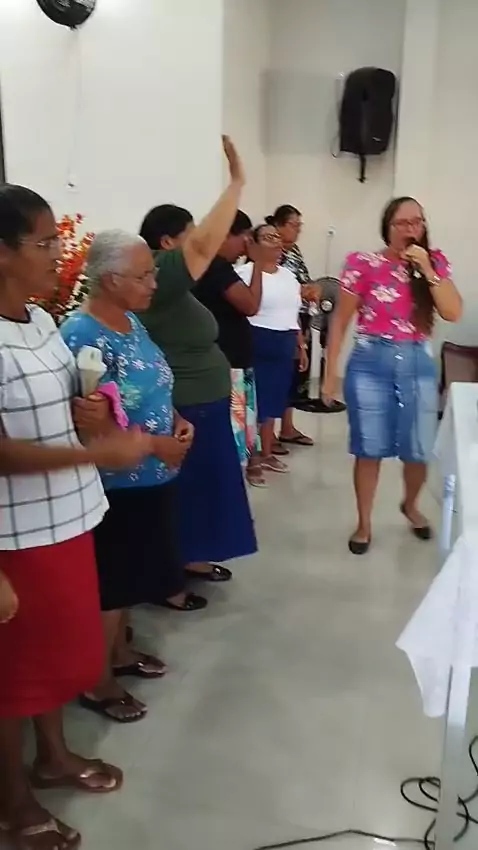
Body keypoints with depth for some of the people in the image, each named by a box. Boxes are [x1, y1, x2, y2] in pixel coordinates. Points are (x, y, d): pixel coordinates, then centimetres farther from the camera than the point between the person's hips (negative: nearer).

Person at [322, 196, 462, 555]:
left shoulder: (434, 262, 5)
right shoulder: (363, 265, -4)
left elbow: (453, 313, -6)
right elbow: (341, 321, 0)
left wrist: (427, 270, -12)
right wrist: (331, 370, -2)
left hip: (419, 365, 3)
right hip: (371, 363, -2)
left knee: (419, 450, 10)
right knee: (369, 448, 5)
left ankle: (411, 505, 40)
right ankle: (364, 524, 22)